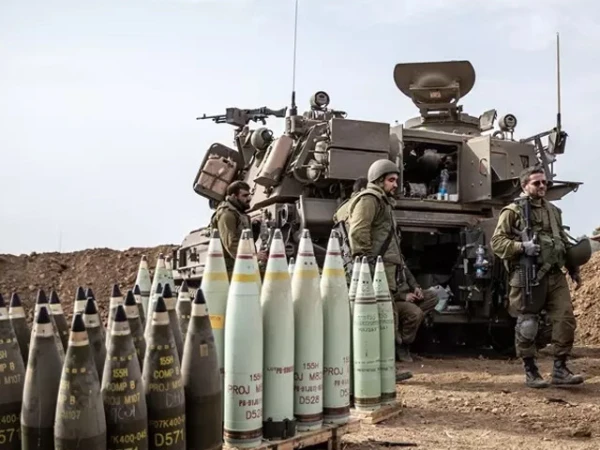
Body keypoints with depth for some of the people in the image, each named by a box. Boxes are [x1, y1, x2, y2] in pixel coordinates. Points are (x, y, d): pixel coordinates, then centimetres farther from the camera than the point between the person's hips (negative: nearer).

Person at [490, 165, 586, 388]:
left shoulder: (553, 211, 18)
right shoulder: (513, 211, -2)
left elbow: (565, 243, 26)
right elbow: (496, 242, -7)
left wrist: (574, 269, 24)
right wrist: (521, 246, -21)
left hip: (555, 275, 6)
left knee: (566, 319, 0)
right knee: (527, 325, 0)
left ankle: (560, 369, 12)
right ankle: (530, 371, 15)